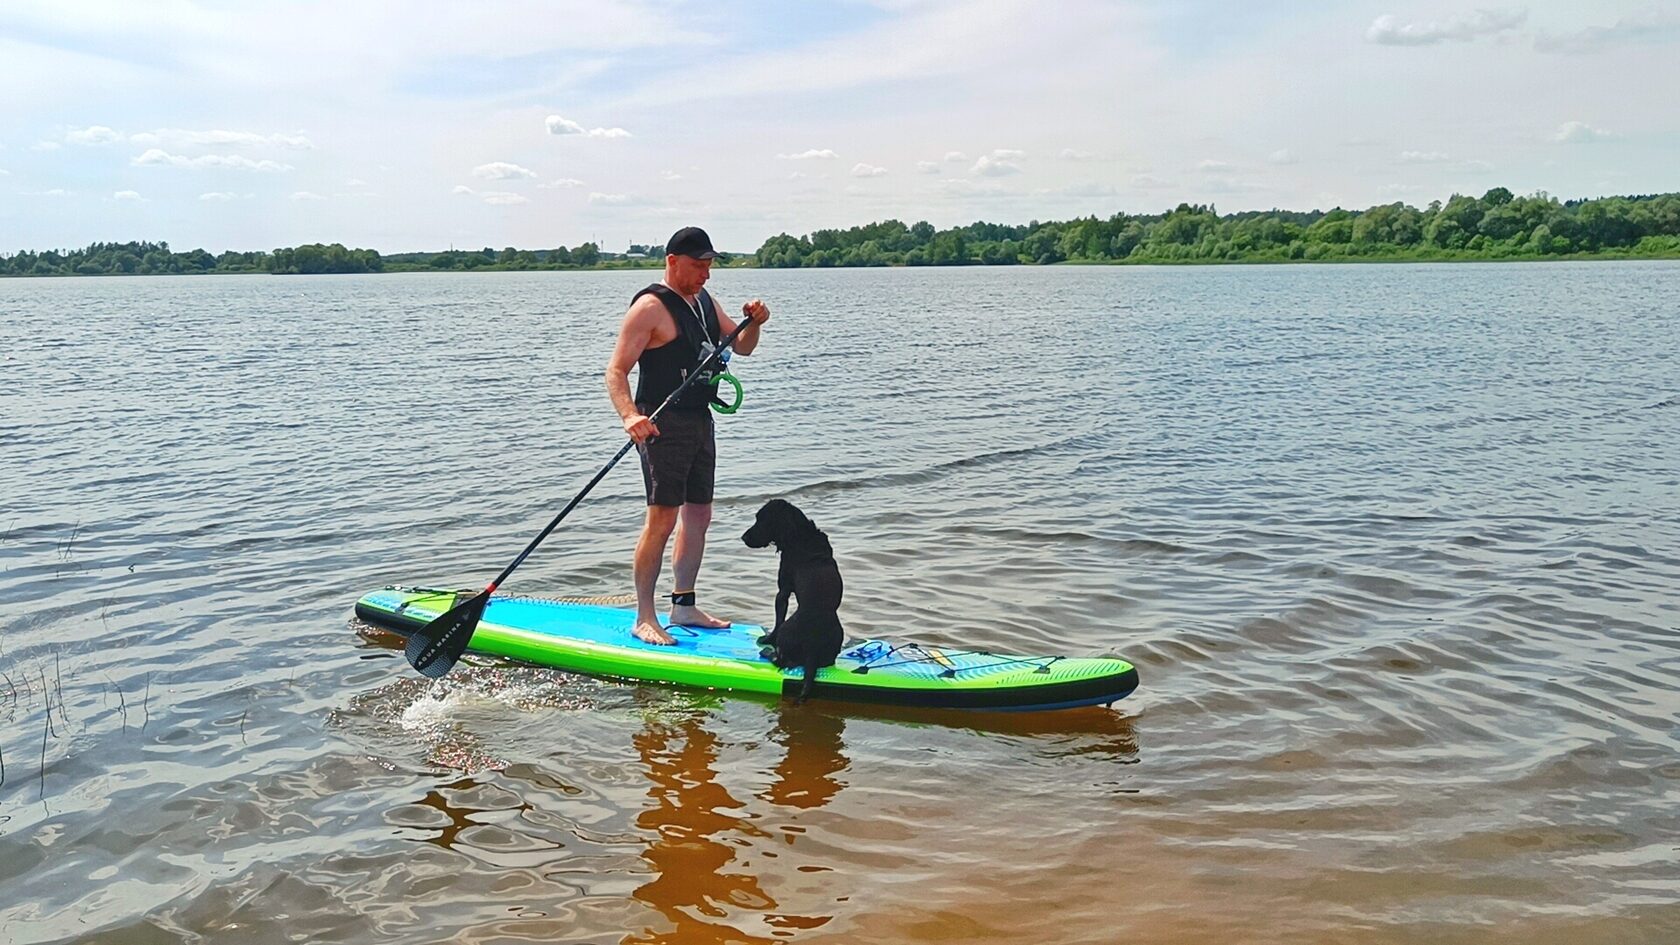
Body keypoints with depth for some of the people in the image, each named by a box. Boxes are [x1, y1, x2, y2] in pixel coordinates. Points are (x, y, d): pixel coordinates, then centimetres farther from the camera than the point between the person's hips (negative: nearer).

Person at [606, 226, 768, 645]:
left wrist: (753, 323, -2)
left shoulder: (704, 300, 13)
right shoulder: (651, 307, -12)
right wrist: (630, 415, -34)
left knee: (698, 516, 13)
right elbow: (616, 370, -17)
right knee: (662, 519, -12)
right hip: (664, 423, -9)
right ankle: (644, 618, -4)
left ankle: (683, 605, 25)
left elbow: (741, 347, 20)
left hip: (700, 421, 9)